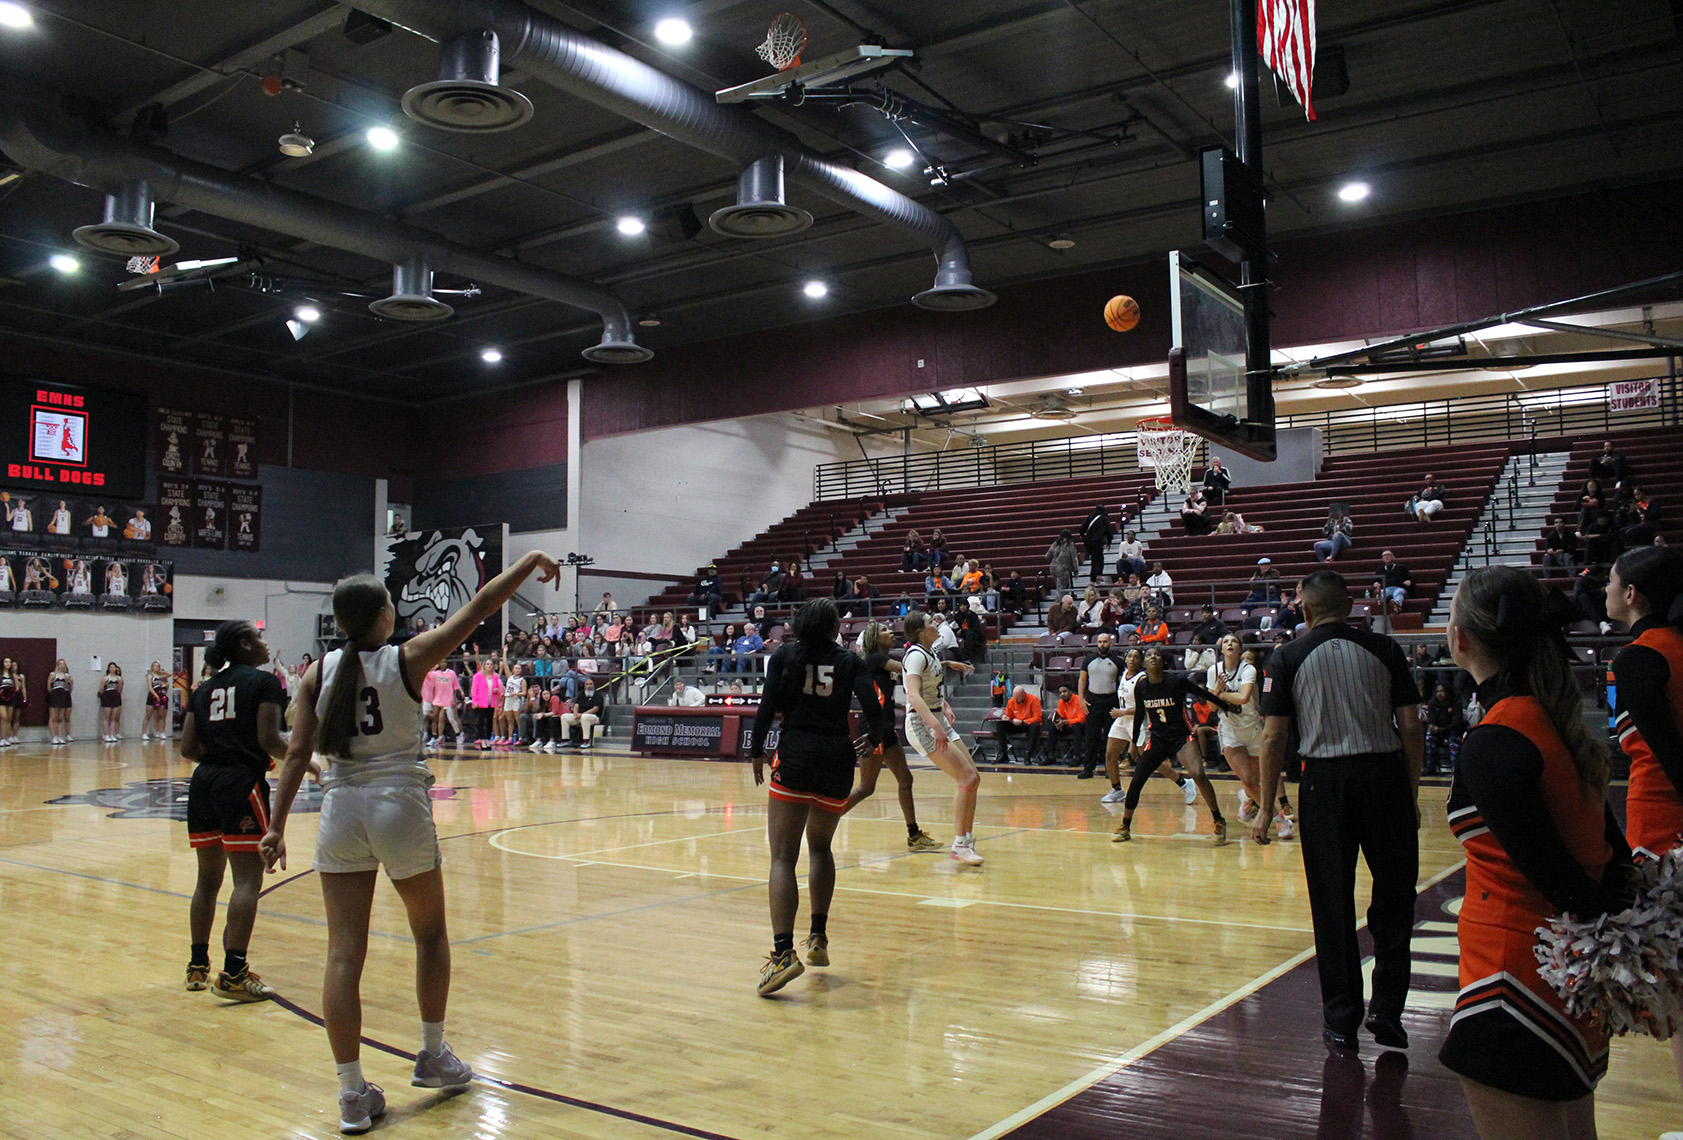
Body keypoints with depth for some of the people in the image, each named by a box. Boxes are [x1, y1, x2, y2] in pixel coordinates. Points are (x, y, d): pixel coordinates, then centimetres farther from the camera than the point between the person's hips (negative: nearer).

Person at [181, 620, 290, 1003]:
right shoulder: (264, 682, -4)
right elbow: (269, 740, -12)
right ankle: (233, 974, -9)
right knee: (248, 877, -5)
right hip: (241, 784, -7)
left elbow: (187, 748, 10)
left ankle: (198, 966, 25)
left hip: (203, 783, 7)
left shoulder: (204, 689, 15)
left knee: (208, 878, 17)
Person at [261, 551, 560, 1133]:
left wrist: (276, 825, 3)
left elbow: (297, 753, 0)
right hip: (400, 807, -2)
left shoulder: (319, 672, 3)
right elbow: (478, 608, -3)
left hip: (341, 809, 3)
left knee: (344, 954, 3)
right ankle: (433, 1056, 28)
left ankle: (353, 1093, 4)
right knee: (430, 934, 19)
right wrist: (529, 561, 7)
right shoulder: (408, 659, -6)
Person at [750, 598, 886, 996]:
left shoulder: (784, 656, 6)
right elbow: (872, 708, -3)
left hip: (794, 756, -2)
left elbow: (767, 706, -2)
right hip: (838, 760, 3)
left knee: (783, 857, -6)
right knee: (820, 846, 24)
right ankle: (818, 938, 22)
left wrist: (757, 752, 9)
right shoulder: (850, 661, 7)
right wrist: (876, 740, 17)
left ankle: (783, 952, -20)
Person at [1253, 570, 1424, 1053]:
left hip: (1325, 779, -1)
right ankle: (1386, 1010, 12)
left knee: (1333, 905, 8)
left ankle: (1341, 1021, 15)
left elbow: (1274, 738, -2)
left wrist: (1266, 809, 3)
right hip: (1385, 775, 1)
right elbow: (1411, 728, 2)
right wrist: (1412, 794, 11)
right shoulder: (1384, 649, 4)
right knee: (1394, 898, 14)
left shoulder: (1287, 658, 1)